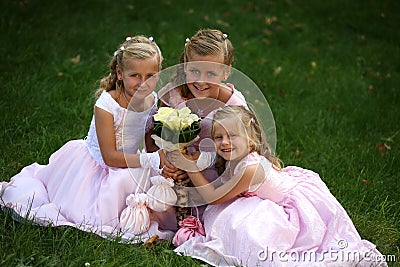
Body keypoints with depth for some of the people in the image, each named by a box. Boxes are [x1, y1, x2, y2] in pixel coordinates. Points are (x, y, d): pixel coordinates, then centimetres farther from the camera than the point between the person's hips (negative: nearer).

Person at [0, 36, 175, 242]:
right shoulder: (106, 104, -27)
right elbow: (109, 156, -26)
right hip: (90, 164, -6)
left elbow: (152, 147, 1)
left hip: (127, 164, 6)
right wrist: (150, 160, -32)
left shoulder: (154, 102, -9)